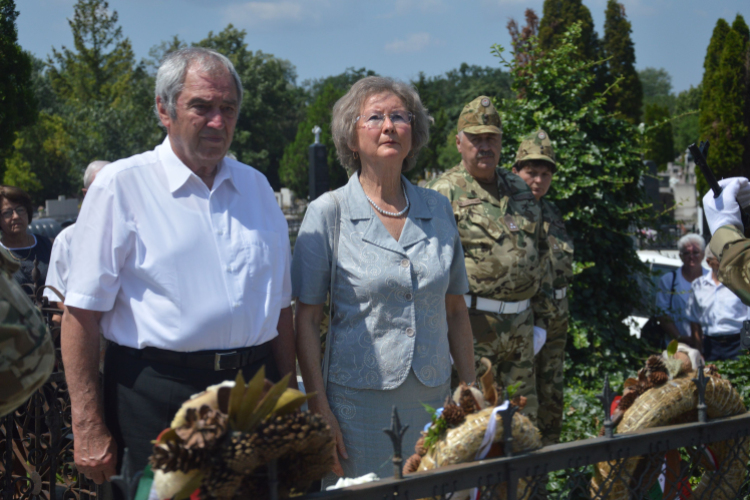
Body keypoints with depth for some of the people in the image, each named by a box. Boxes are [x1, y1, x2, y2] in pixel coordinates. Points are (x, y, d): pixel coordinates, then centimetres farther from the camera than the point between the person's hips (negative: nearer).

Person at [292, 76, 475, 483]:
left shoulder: (438, 210, 7)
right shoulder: (327, 213, -4)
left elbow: (455, 311, 13)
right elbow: (306, 320, -4)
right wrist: (320, 411, -11)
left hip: (432, 402, 4)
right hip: (359, 402, -3)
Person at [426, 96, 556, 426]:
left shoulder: (520, 191, 16)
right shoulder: (444, 193, -4)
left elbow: (541, 256, 21)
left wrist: (542, 318, 15)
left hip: (520, 325, 6)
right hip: (471, 323, -6)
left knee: (524, 417, 10)